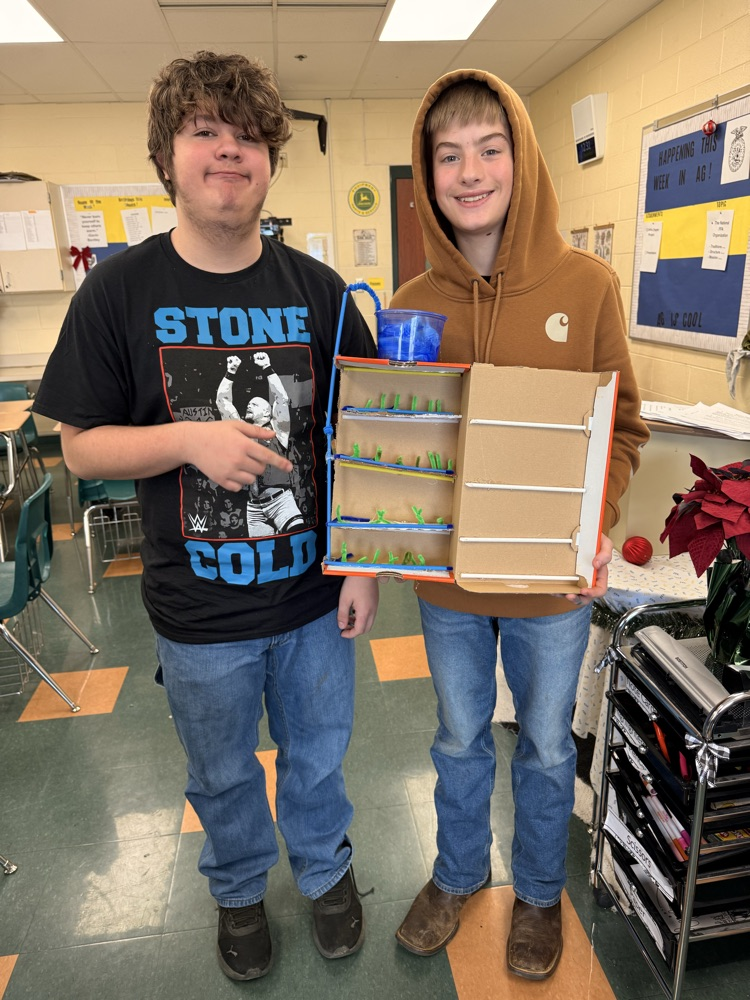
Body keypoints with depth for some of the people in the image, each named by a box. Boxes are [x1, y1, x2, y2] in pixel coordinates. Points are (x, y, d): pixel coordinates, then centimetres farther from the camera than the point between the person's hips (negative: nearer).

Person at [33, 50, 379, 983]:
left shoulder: (317, 290, -3)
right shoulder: (120, 291, -7)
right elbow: (81, 445, -4)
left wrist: (361, 565, -4)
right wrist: (192, 439, -22)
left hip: (312, 593, 1)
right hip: (198, 609, -1)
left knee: (316, 756, 22)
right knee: (222, 776, 22)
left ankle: (325, 869, 53)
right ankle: (239, 890, 52)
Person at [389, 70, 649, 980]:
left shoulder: (586, 285, -8)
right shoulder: (413, 304, -4)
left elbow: (622, 428, -4)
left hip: (551, 577, -1)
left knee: (546, 744, 20)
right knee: (460, 738, 22)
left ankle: (539, 893, 48)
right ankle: (457, 875, 50)